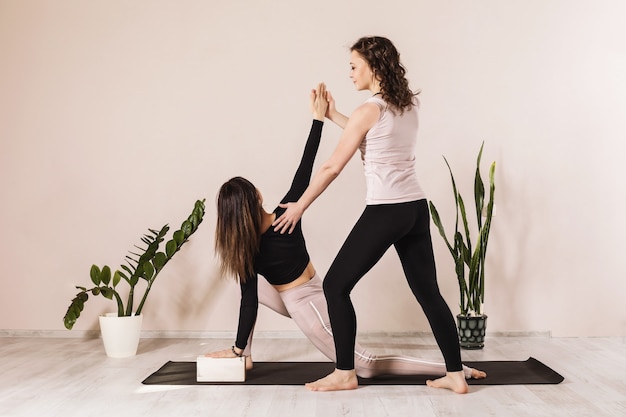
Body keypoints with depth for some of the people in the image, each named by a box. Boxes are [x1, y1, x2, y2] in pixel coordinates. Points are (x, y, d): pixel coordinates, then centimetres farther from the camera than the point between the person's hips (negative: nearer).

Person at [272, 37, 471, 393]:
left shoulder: (368, 111, -13)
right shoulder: (411, 104, 9)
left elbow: (333, 167, -9)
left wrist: (299, 206, 2)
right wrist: (333, 115, 27)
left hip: (385, 213, -8)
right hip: (417, 209, 8)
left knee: (336, 286, 5)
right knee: (428, 291, 13)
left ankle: (345, 374, 11)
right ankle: (456, 375, 16)